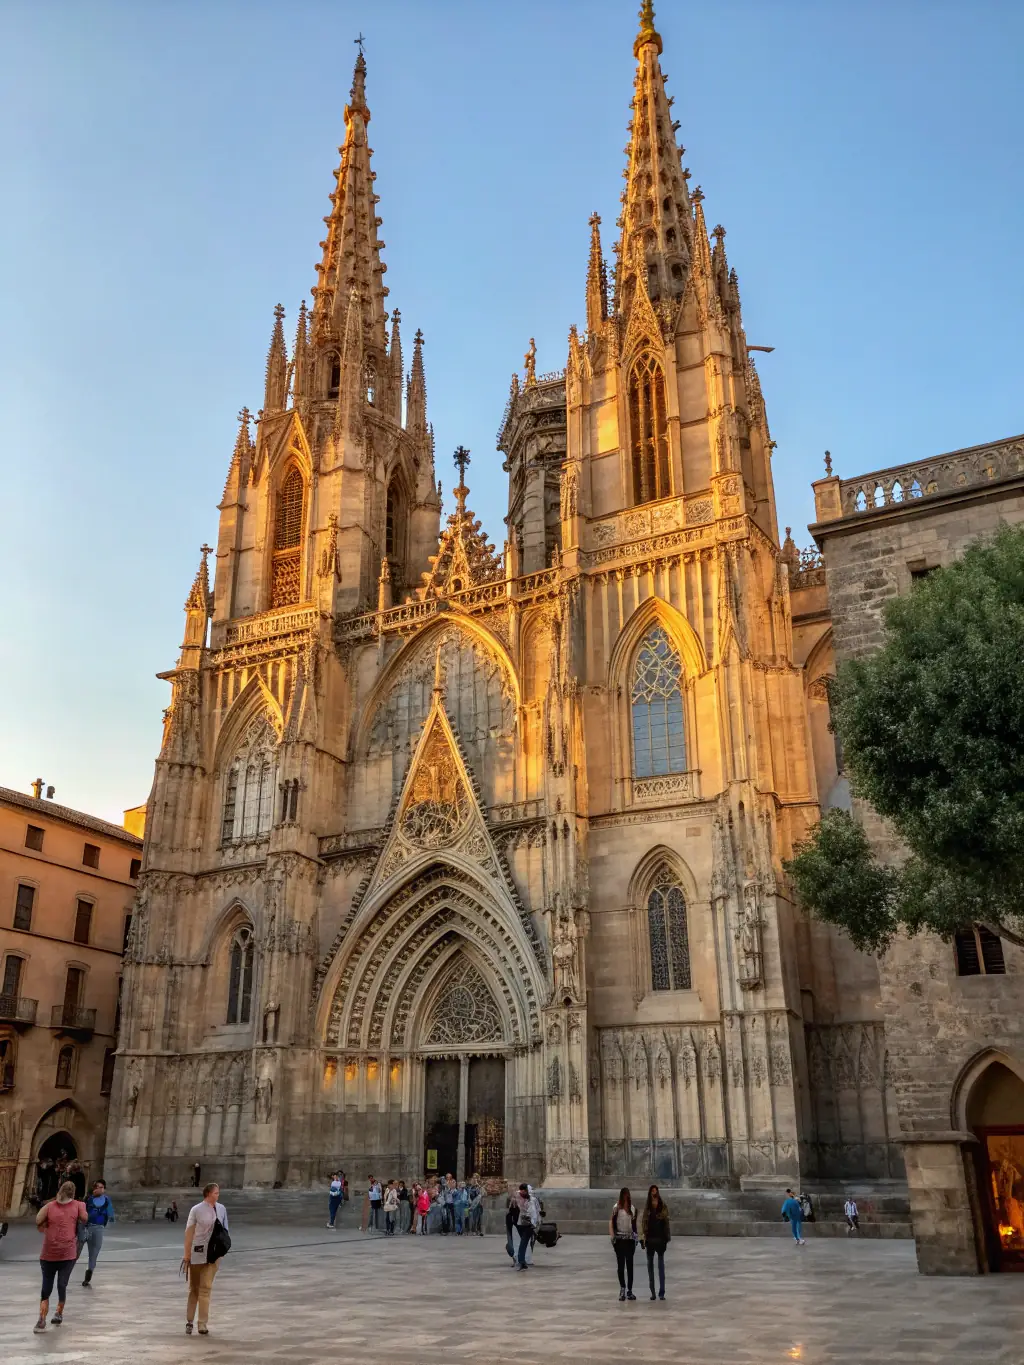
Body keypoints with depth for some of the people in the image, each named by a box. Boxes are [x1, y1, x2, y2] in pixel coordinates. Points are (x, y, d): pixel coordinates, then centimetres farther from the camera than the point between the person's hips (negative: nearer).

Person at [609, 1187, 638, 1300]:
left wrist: (636, 1237, 10)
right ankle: (622, 1288, 6)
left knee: (630, 1265, 5)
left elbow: (634, 1224, 14)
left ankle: (629, 1290, 10)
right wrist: (612, 1236, -15)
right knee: (620, 1264, 0)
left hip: (630, 1238, 3)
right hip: (619, 1238, -3)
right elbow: (611, 1222, -7)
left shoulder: (632, 1208, 7)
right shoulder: (616, 1208, -5)